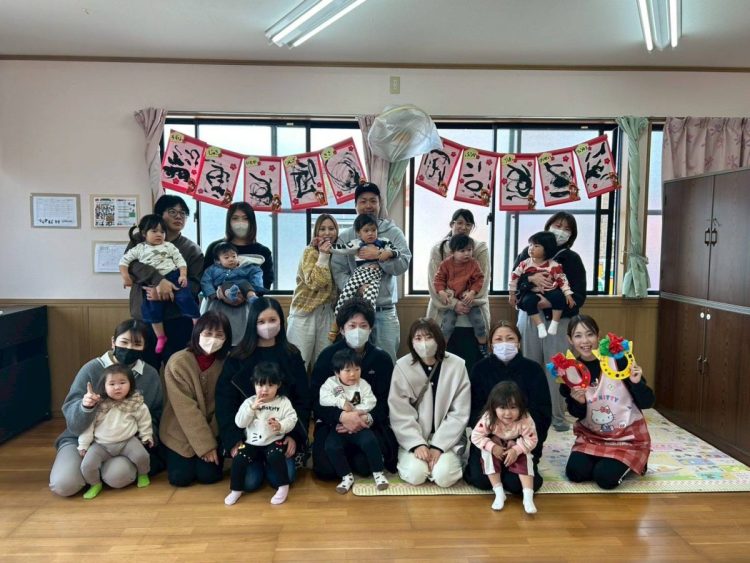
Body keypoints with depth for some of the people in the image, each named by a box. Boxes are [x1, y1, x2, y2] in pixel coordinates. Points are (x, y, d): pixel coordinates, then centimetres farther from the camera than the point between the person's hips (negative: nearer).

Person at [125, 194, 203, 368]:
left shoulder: (192, 249, 7)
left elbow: (196, 284, -4)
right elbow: (130, 262, -11)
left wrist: (166, 292, -19)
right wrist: (159, 280, -26)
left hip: (178, 320, 0)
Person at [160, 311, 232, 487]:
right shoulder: (178, 362, -20)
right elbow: (186, 409, -20)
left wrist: (211, 441, -14)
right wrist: (205, 445, -20)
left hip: (213, 429, 2)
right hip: (181, 431, -1)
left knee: (209, 475, -11)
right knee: (180, 477, -8)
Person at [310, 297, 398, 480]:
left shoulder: (382, 359, 4)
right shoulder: (327, 356, 0)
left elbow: (385, 401, -1)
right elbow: (316, 399, -6)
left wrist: (367, 419, -23)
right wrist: (342, 416, -25)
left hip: (369, 422, 0)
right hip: (333, 423, 0)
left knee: (365, 465, -25)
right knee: (326, 469, -22)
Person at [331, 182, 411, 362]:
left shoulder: (393, 233, 6)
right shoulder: (345, 236, 6)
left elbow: (403, 264, -5)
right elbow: (338, 271, -3)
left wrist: (380, 255, -19)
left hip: (385, 311, 0)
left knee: (387, 360, 4)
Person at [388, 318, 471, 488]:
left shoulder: (457, 366, -8)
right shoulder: (402, 367, -8)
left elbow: (459, 414, -7)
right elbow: (399, 414, -8)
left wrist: (438, 446, -14)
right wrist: (417, 443, -20)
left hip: (446, 437, 0)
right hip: (413, 437, 0)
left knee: (444, 476, -22)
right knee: (416, 474, -23)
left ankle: (451, 458, 12)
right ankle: (408, 457, 11)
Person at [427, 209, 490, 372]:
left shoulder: (481, 248, 5)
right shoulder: (438, 250, 6)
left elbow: (483, 281, -1)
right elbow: (434, 283, -2)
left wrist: (468, 302, -13)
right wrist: (453, 304, -13)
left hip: (473, 317, 0)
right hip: (444, 315, 0)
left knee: (472, 362, 0)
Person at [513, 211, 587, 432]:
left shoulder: (572, 259, 1)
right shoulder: (529, 252, 6)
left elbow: (578, 296, -5)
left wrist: (553, 302, -21)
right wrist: (531, 278, -22)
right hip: (529, 316, 2)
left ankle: (558, 417, 9)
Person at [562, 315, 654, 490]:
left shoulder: (618, 360, -16)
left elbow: (647, 403, -11)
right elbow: (578, 415, 2)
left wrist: (637, 383, -30)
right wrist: (578, 402, -20)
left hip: (627, 435, -3)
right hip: (591, 435, 3)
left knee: (605, 478, -19)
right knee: (575, 473, -14)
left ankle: (632, 463, 13)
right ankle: (604, 460, 16)